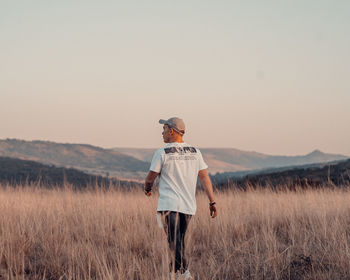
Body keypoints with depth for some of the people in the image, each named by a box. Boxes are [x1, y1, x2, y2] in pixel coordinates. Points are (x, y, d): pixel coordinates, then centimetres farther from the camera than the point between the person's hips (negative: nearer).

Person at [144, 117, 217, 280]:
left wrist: (147, 189, 24)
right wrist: (212, 202, 6)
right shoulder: (195, 152, 9)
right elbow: (204, 177, 6)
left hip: (169, 205, -5)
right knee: (178, 242, 16)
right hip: (189, 205, 6)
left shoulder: (162, 153, -5)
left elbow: (150, 178, 2)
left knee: (175, 243, -8)